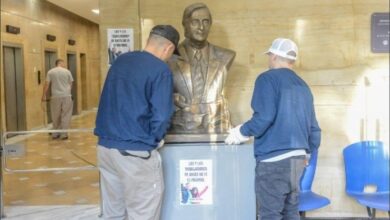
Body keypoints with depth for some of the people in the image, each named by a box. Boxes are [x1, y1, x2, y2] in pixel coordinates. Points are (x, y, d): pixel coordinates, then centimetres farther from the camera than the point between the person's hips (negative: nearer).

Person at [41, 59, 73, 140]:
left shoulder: (50, 72, 4)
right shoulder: (67, 71, 4)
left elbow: (47, 84, -1)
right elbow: (70, 84, 10)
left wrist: (44, 95, 3)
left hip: (56, 97, 1)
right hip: (66, 96, -1)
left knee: (56, 117, 10)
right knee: (65, 116, 4)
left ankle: (55, 134, 18)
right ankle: (63, 134, 4)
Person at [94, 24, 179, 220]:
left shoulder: (120, 60, 12)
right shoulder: (161, 70, -11)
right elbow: (161, 115, -17)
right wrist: (156, 139, 1)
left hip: (105, 146, 8)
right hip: (135, 152, -7)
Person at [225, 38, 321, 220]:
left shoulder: (268, 79, -5)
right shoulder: (303, 86, 17)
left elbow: (264, 117, -18)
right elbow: (314, 128, 16)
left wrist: (241, 132, -4)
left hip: (274, 159, -7)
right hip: (298, 158, 8)